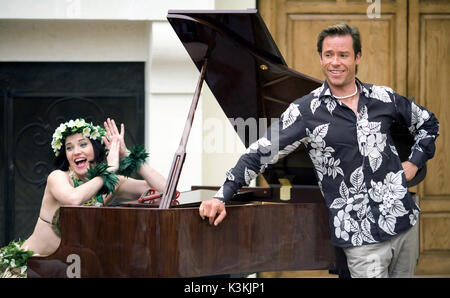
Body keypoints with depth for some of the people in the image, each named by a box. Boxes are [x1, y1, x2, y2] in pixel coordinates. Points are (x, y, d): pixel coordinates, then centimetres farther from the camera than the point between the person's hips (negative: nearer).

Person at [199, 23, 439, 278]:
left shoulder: (384, 98, 4)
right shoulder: (306, 111, -6)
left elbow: (428, 123, 21)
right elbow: (261, 153, -9)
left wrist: (414, 163, 8)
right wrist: (222, 197, -17)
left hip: (404, 219, 4)